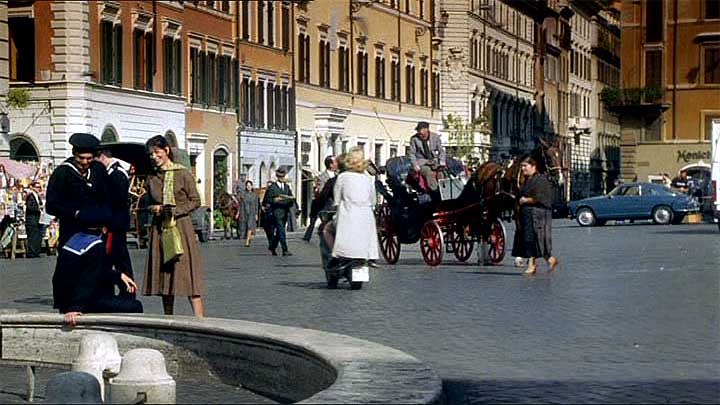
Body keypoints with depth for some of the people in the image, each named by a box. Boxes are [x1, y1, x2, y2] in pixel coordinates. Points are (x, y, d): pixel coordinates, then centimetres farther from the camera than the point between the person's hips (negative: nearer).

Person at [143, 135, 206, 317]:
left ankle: (200, 320, -14)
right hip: (159, 230, 5)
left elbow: (195, 201, -2)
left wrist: (175, 210, -13)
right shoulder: (152, 178, 11)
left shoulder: (183, 174, -2)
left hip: (181, 227, -5)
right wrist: (154, 208, 0)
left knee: (188, 274, -11)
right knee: (163, 276, 6)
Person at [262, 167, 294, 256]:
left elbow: (291, 198, 16)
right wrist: (274, 200, -19)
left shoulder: (287, 187, 16)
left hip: (285, 211, 6)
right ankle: (285, 250, -15)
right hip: (277, 211, -6)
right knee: (281, 231, -12)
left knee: (279, 231, 12)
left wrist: (290, 200, -7)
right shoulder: (272, 187, -1)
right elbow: (267, 200, -2)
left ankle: (272, 247, 29)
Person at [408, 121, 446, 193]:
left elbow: (441, 151, 8)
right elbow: (412, 154, 0)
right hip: (421, 162, -2)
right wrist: (416, 166, -13)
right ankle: (434, 191, -37)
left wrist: (442, 162, -8)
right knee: (429, 173, -33)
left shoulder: (435, 137, 0)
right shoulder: (414, 139, -5)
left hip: (434, 160, 2)